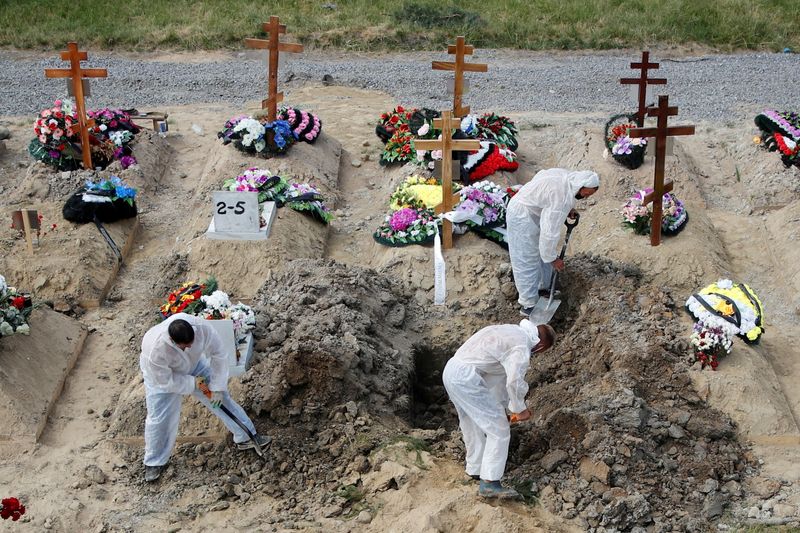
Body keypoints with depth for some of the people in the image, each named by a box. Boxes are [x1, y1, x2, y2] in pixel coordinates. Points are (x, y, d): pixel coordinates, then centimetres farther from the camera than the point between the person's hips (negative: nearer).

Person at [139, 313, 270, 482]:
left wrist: (217, 387, -19)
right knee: (159, 419, 0)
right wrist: (192, 383, -21)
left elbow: (218, 353, -23)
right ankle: (154, 462, 23)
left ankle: (245, 437, 22)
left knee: (221, 397, 6)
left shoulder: (201, 326, -39)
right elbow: (165, 381, -29)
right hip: (163, 374, -4)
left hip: (193, 365, 4)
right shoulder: (156, 350, -46)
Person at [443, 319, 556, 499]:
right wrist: (520, 409, -6)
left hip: (450, 370, 10)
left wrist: (501, 406, 28)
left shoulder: (511, 331, 19)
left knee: (473, 426, 26)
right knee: (499, 430, -3)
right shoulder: (521, 348, -10)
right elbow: (514, 381, -23)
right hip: (467, 378, -10)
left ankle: (475, 469, 40)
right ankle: (489, 483, -2)